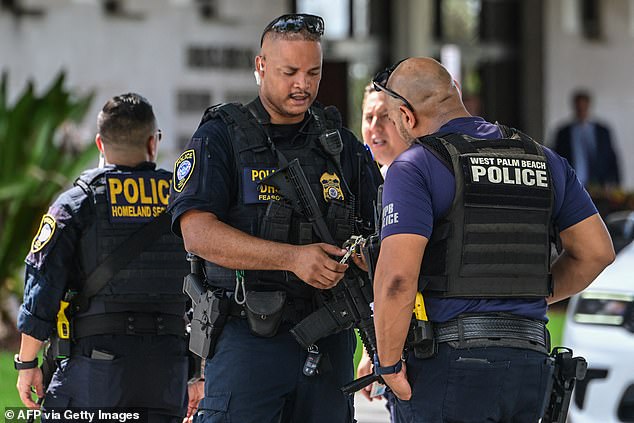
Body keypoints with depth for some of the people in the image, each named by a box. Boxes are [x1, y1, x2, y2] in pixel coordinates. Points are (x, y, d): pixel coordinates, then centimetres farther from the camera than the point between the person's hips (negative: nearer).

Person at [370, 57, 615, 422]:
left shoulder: (416, 168, -6)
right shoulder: (545, 160, 14)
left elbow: (397, 276, -16)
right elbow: (597, 251, 15)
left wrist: (389, 365, -7)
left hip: (449, 363, -6)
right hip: (530, 363, 6)